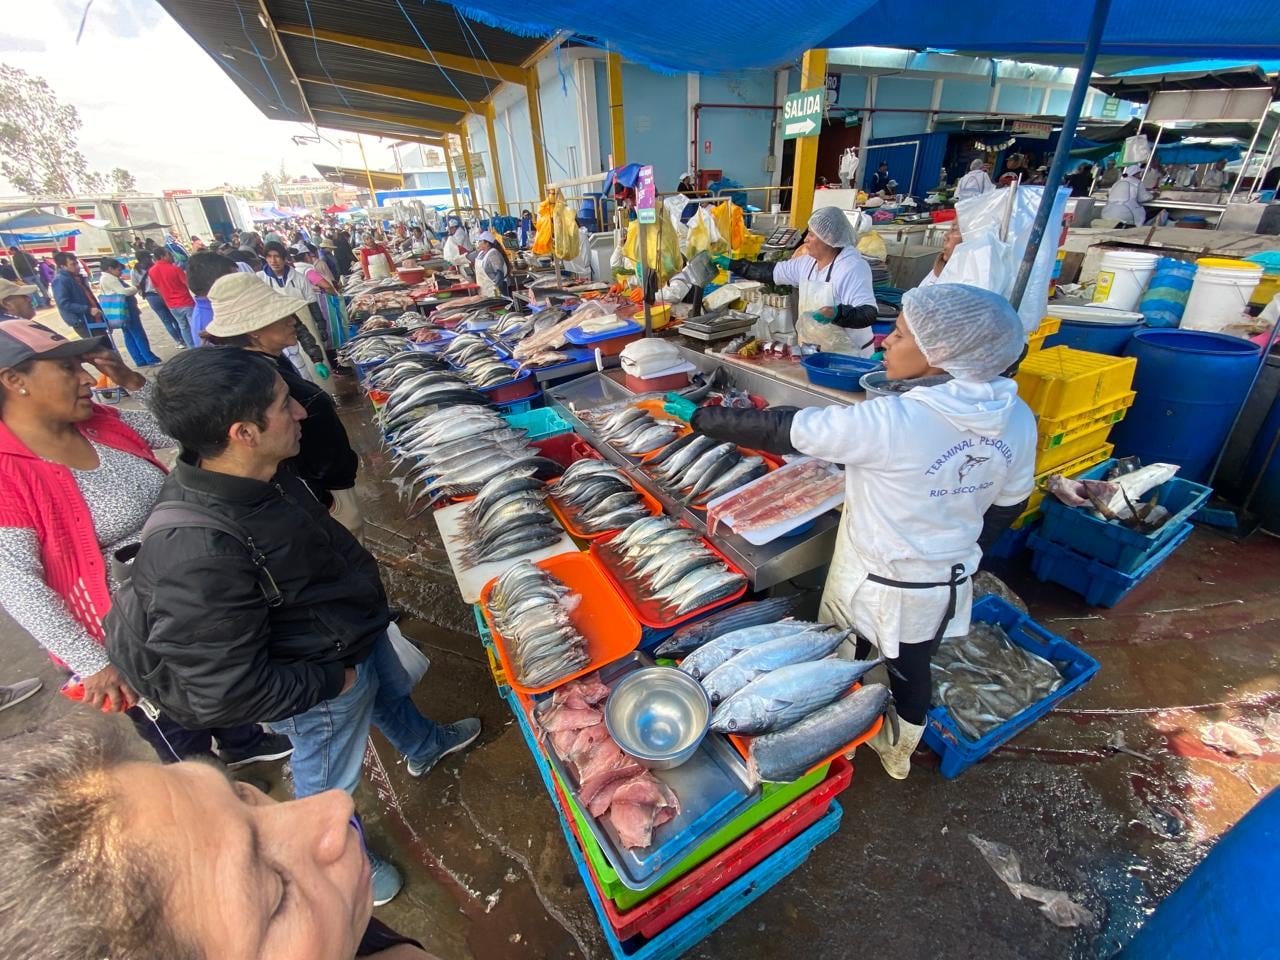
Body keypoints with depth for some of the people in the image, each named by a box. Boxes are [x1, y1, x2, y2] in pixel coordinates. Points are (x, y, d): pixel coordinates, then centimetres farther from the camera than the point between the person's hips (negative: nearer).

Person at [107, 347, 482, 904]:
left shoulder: (259, 475, -14)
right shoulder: (199, 555, -40)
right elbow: (224, 691, -30)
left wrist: (357, 577, 6)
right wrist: (330, 682, -19)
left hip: (357, 629, 8)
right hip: (322, 691, -7)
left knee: (392, 692, 35)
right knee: (329, 789, 22)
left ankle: (424, 746, 67)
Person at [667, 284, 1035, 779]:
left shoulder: (891, 421, -33)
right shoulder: (1018, 419, -11)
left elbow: (782, 431, -27)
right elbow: (1007, 507, 3)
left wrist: (700, 417, -15)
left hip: (875, 585, -5)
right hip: (948, 582, 6)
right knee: (912, 668, 28)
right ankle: (897, 754, 55)